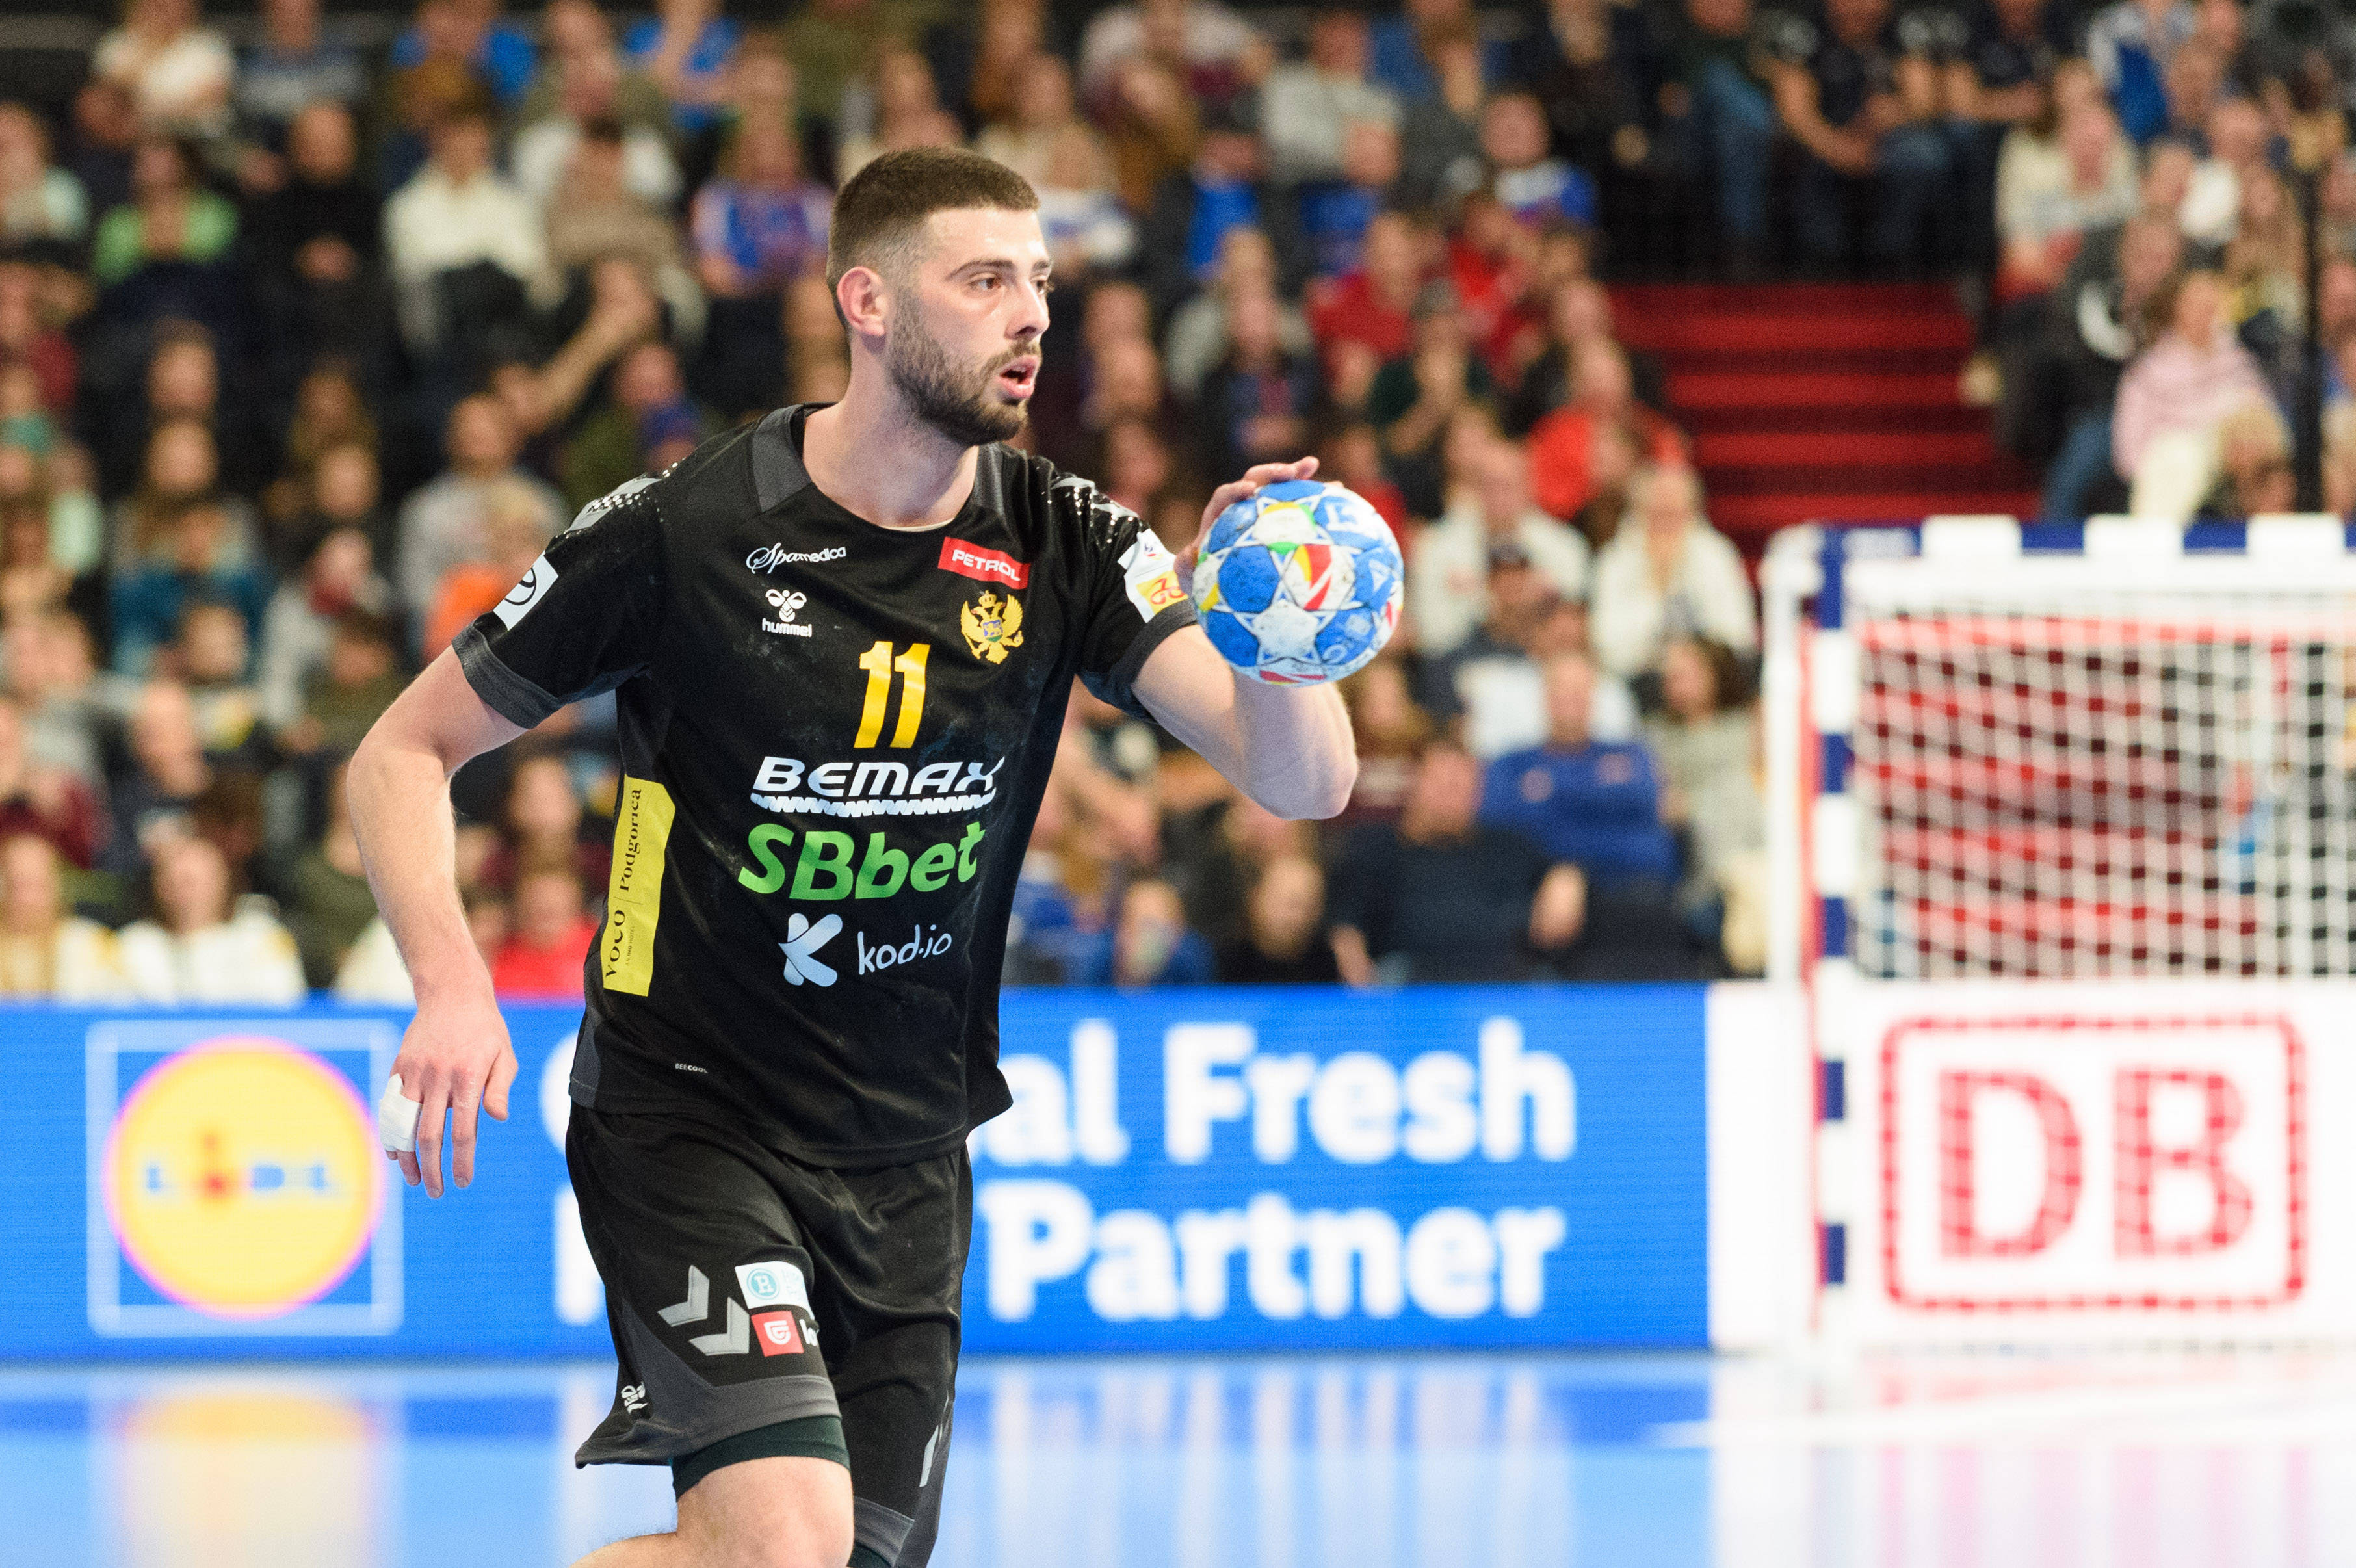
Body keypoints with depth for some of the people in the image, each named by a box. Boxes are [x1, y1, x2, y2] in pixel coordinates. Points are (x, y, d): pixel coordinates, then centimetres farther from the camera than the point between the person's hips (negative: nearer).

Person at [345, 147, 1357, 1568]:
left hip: (908, 1157, 5)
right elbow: (406, 754, -2)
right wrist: (453, 987, -18)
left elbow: (1306, 783, -12)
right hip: (688, 1115, -5)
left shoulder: (1065, 545, -2)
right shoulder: (683, 532, -11)